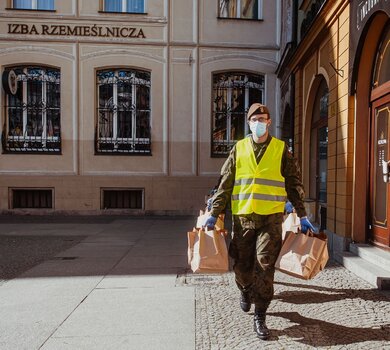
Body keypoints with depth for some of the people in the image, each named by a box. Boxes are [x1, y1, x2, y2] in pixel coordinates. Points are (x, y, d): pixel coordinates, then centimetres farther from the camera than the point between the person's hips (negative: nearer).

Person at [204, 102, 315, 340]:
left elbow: (294, 184, 7)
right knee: (241, 264, 11)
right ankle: (246, 291, 44)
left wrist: (302, 215, 4)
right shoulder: (239, 149, 7)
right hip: (242, 217, 2)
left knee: (264, 267, -3)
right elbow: (225, 184, 5)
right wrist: (214, 213, 0)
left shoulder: (281, 149, 4)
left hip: (270, 218, -1)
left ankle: (260, 317, 11)